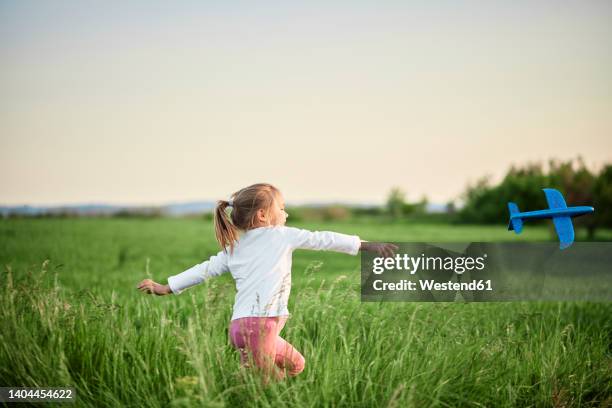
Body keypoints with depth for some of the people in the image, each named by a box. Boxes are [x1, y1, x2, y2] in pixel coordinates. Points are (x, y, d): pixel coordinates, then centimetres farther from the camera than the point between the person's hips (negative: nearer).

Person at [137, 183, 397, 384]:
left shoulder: (233, 248, 21)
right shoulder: (282, 235, 6)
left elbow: (205, 269, 16)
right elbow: (323, 239, 10)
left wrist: (167, 288, 23)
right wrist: (367, 245, 15)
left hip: (242, 324, 8)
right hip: (258, 324, -8)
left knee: (295, 365, 19)